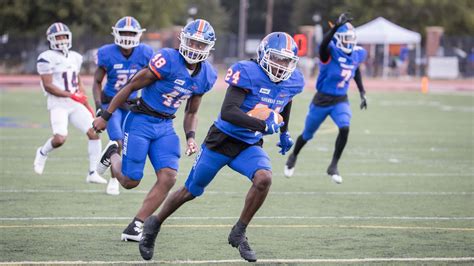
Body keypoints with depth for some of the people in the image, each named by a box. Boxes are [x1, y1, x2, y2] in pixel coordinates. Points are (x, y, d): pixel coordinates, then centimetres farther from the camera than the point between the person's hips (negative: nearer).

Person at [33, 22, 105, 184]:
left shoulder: (75, 57, 15)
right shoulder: (47, 58, -7)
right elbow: (48, 86, -12)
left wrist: (87, 105, 18)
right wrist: (71, 95, -18)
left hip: (76, 104, 6)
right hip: (58, 103, -6)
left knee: (94, 133, -8)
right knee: (60, 138, -23)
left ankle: (92, 173, 1)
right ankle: (43, 152, 12)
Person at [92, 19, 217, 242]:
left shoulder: (206, 76, 1)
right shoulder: (168, 60, -20)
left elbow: (191, 112, 15)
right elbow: (131, 86, -12)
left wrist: (190, 137, -3)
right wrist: (105, 116, -9)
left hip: (165, 127, 5)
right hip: (141, 121, -5)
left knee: (168, 178, -12)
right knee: (129, 181, 0)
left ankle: (135, 227, -1)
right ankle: (113, 154, 36)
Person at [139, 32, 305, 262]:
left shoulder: (292, 82, -4)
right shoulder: (247, 73, -25)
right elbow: (227, 112, -35)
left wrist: (284, 133, 28)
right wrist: (263, 126, -41)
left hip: (249, 147, 4)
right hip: (222, 140, -4)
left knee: (264, 178, -27)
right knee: (191, 191, 11)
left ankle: (238, 233, -10)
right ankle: (154, 224, 36)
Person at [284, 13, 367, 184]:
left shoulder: (357, 54, -3)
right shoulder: (331, 52, -22)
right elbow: (324, 44, -47)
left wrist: (362, 93, 17)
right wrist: (337, 26, -60)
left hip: (341, 101, 3)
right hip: (322, 100, -3)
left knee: (345, 128, -24)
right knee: (308, 134, 16)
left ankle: (333, 166, -8)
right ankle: (293, 156, 48)